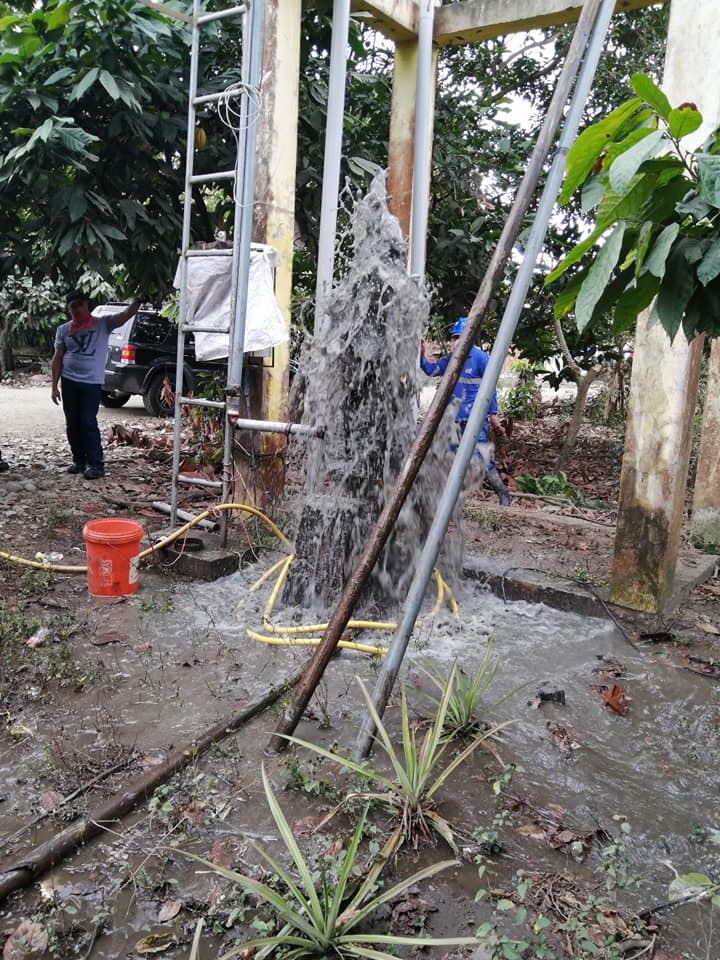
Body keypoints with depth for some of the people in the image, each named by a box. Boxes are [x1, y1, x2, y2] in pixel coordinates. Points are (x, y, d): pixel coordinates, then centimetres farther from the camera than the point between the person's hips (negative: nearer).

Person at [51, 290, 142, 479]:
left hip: (92, 383, -4)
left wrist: (138, 299, -27)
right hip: (68, 381, 4)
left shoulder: (103, 324, 0)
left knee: (88, 423, -8)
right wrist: (54, 386, 3)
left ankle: (96, 464, -3)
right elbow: (57, 358, 8)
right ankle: (79, 461, 20)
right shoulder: (64, 329, 7)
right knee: (72, 424, 8)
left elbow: (125, 315, -12)